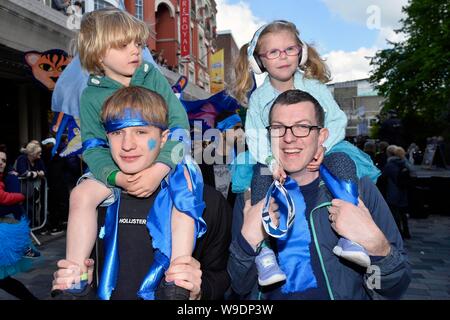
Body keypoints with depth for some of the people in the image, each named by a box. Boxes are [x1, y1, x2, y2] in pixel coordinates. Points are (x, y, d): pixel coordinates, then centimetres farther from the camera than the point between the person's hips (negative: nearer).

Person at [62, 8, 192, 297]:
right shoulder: (91, 95, 0)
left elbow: (180, 126, -11)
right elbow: (93, 147, -4)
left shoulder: (153, 77, -4)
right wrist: (116, 177, -25)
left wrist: (159, 169, -25)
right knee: (81, 195, -19)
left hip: (163, 161, -1)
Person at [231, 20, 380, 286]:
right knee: (260, 179, -31)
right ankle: (263, 251, -34)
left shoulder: (315, 86, 4)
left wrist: (323, 147, -23)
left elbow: (337, 121, -2)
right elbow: (256, 137, -4)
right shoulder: (258, 97, 4)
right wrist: (272, 162, -24)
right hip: (274, 160, 0)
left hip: (318, 154, 1)